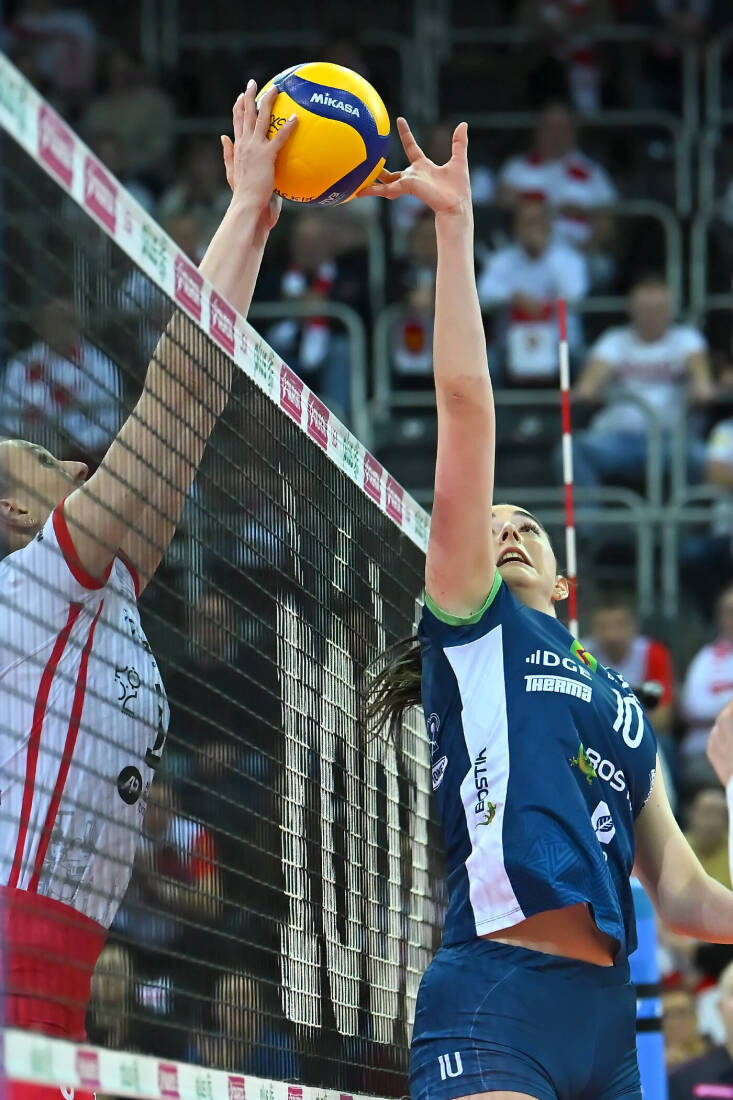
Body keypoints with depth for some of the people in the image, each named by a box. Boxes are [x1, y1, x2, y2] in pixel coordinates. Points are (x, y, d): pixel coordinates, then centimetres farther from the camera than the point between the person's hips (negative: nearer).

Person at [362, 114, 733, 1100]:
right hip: (494, 1003, -6)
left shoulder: (620, 698, 27)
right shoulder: (474, 627, 12)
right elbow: (466, 401, 6)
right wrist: (454, 222, 5)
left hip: (606, 1015, 6)